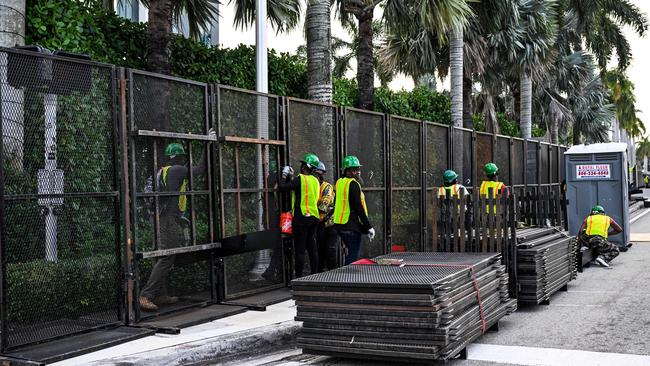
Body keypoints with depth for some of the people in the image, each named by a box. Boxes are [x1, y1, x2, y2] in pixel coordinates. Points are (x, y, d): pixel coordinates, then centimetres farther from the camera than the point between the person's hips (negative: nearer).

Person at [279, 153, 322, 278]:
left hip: (301, 217, -7)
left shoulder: (301, 178, -12)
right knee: (312, 248, 11)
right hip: (314, 217, 7)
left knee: (300, 250, -5)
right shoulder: (315, 180, 12)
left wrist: (284, 175, 1)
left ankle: (299, 278, -4)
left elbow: (282, 187, -15)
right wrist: (292, 176, 24)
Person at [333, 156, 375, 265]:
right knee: (353, 257, -5)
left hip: (340, 225, 9)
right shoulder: (353, 184, -15)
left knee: (351, 253, 20)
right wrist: (369, 227, -15)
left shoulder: (340, 182, 12)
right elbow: (359, 208, -18)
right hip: (352, 227, -9)